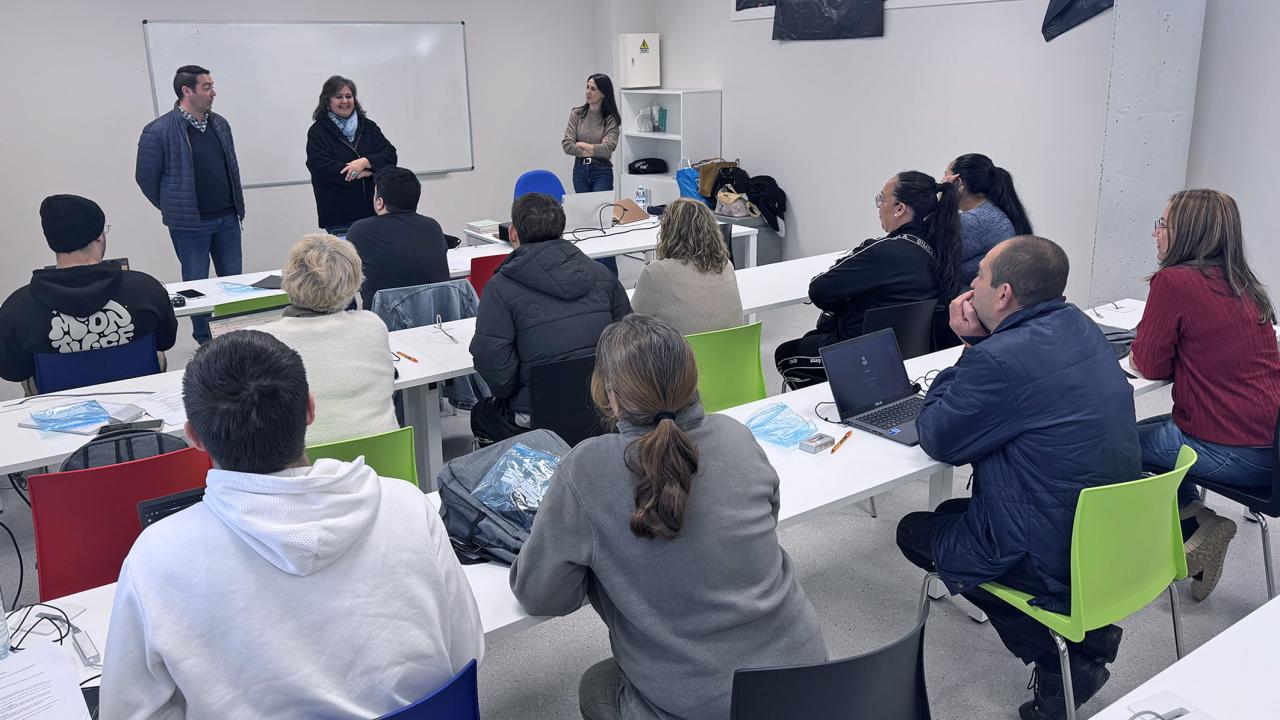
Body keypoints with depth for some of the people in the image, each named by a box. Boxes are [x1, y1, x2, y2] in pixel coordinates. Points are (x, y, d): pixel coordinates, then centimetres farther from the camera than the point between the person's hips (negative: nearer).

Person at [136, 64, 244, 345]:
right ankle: (205, 342, 16)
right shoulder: (158, 131, -11)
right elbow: (146, 177, -3)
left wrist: (236, 206, 13)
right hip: (189, 225, -5)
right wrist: (173, 209, 6)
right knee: (197, 283, 5)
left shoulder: (220, 124, 7)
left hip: (227, 219, 5)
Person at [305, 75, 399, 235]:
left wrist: (365, 162, -16)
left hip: (372, 210, 3)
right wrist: (360, 173, -12)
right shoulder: (318, 132, 1)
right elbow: (321, 168, -13)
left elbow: (390, 155, 1)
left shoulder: (368, 126, 12)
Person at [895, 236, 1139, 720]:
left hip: (1057, 563, -9)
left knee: (915, 532, 13)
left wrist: (972, 345, -1)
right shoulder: (1077, 325, 1)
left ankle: (1061, 659, 9)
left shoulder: (998, 361, -27)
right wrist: (977, 339, 0)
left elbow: (937, 440, -12)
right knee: (951, 514, 25)